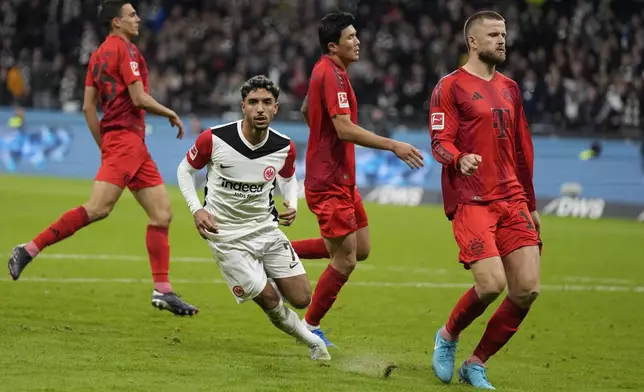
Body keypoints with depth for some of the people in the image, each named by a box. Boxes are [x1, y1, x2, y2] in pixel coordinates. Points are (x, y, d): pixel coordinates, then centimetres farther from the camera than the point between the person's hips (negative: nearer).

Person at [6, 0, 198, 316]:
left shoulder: (100, 53, 18)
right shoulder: (124, 49, -7)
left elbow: (88, 107, 17)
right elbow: (139, 98, -14)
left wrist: (105, 147, 20)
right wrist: (171, 114, 1)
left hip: (135, 147, 10)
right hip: (125, 137, -10)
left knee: (162, 213, 6)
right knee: (99, 207, -20)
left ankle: (162, 290, 3)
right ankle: (29, 250, -17)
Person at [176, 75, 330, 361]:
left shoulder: (284, 147, -9)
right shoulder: (214, 139, -18)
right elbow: (185, 169, -1)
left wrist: (292, 205, -8)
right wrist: (196, 210, -14)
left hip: (266, 227, 3)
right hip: (227, 235, -3)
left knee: (301, 299, -1)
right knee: (269, 299, -9)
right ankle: (309, 339, 20)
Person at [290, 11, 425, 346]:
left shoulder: (325, 70, 12)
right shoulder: (331, 75, -19)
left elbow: (306, 111, 28)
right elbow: (345, 128, -27)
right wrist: (393, 146, -26)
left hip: (342, 179, 10)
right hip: (330, 183, -10)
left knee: (360, 248, 13)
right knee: (345, 260, -4)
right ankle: (310, 327, 11)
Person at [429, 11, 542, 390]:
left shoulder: (509, 88, 18)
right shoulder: (451, 87, -1)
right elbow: (440, 142, -9)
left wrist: (530, 204, 22)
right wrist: (459, 159, -31)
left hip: (511, 200, 7)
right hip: (470, 200, -7)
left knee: (527, 289, -5)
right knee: (491, 284, -20)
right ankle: (448, 336, 11)